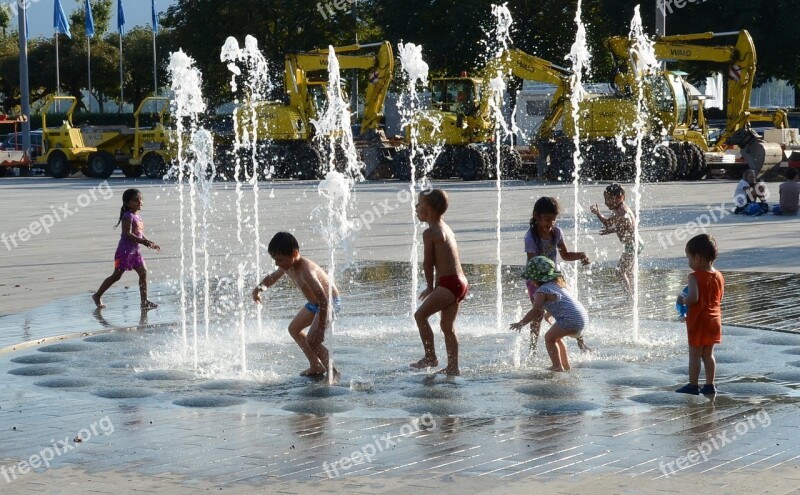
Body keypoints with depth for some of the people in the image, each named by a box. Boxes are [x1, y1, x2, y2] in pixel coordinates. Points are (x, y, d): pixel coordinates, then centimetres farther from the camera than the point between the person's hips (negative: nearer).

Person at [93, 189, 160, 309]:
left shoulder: (137, 218, 13)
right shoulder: (128, 216, -15)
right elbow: (127, 234, -25)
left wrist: (151, 244, 9)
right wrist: (144, 242, -29)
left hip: (135, 251, 9)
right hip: (124, 251, -9)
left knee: (143, 272, 1)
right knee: (117, 275, -2)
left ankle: (144, 301, 3)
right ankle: (97, 295, 11)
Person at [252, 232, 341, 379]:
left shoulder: (306, 271, -36)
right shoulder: (287, 266, -8)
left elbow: (324, 299, -37)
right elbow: (272, 277, 14)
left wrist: (320, 328, -34)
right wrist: (260, 287, -8)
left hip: (329, 302, -10)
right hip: (314, 303, 10)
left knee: (312, 341, -18)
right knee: (294, 329, 20)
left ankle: (332, 372, 0)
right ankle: (316, 366, 27)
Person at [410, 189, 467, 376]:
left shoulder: (430, 232, -10)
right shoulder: (446, 229, 18)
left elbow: (428, 262, -6)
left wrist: (430, 287, 7)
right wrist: (435, 286, 20)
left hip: (449, 283, -10)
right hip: (460, 282, 10)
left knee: (420, 314, -3)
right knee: (448, 325, 14)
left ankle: (430, 357, 0)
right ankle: (453, 367, 16)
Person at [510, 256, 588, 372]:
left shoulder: (541, 291, -7)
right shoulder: (556, 284, 22)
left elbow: (536, 311, -14)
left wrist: (521, 323, -7)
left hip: (571, 319, -9)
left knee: (549, 338, 3)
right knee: (556, 337, 26)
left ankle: (558, 366, -4)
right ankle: (565, 365, 30)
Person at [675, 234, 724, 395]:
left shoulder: (695, 277, -19)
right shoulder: (719, 276, 4)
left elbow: (693, 298, -31)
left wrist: (683, 300, -11)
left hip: (698, 321, -7)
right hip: (714, 320, 7)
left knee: (694, 355, 3)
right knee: (708, 354, 15)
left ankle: (693, 385, 6)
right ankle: (710, 385, 18)